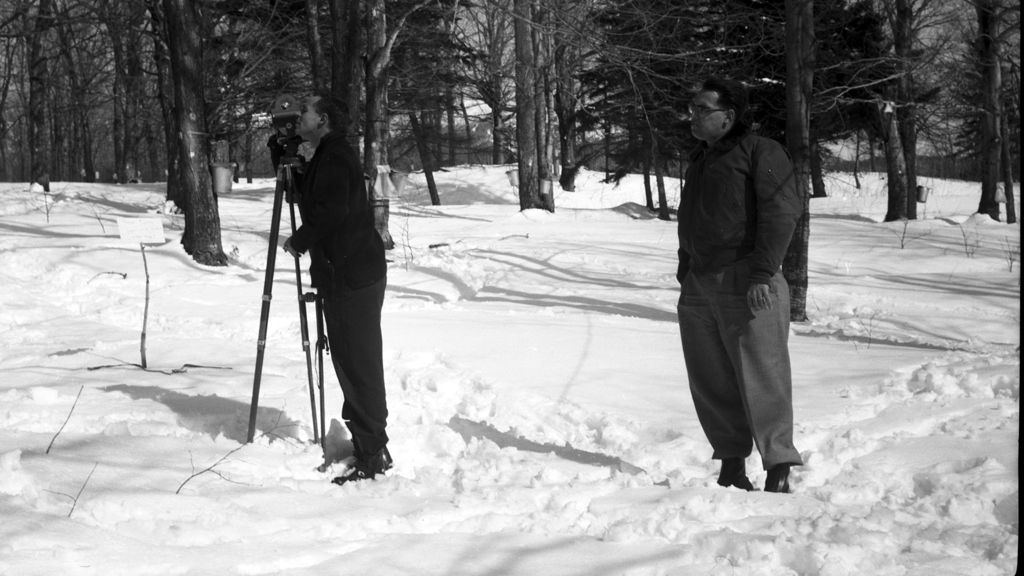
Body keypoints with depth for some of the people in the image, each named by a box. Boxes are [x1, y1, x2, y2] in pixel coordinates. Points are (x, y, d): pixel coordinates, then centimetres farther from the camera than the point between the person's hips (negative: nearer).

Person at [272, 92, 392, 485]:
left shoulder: (335, 157, -13)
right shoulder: (326, 158, 20)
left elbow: (330, 213, -24)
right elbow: (303, 193, 26)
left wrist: (298, 242, -10)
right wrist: (280, 152, 18)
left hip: (352, 278, -11)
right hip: (343, 277, 11)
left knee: (359, 366, -7)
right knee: (354, 364, 15)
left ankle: (372, 456, -3)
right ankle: (371, 448, 23)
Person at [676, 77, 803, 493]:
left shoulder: (761, 153, -5)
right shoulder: (700, 160, 21)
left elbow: (782, 212, -15)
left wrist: (762, 274, -21)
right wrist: (685, 271, 20)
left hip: (746, 288, -8)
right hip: (698, 290, 8)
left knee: (762, 381, -6)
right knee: (711, 384, 9)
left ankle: (779, 472, -1)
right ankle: (731, 467, 19)